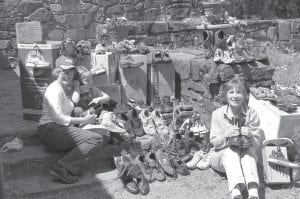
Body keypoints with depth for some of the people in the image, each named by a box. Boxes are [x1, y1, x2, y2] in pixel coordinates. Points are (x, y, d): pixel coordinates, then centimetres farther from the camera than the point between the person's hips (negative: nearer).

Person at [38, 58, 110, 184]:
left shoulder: (66, 88, 23)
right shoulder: (55, 89, -8)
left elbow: (75, 100, 3)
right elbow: (58, 118, -17)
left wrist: (76, 85, 12)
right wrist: (84, 120, -13)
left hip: (64, 129, 9)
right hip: (51, 130, -9)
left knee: (105, 134, -4)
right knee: (96, 139, -25)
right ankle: (62, 168, -33)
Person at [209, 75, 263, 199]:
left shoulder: (251, 113, -5)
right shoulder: (217, 114, -5)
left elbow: (258, 143, -5)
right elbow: (214, 142, -7)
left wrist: (250, 135, -29)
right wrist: (226, 135, -29)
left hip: (246, 156, 1)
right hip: (222, 155, 0)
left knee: (249, 151, -32)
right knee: (231, 151, -33)